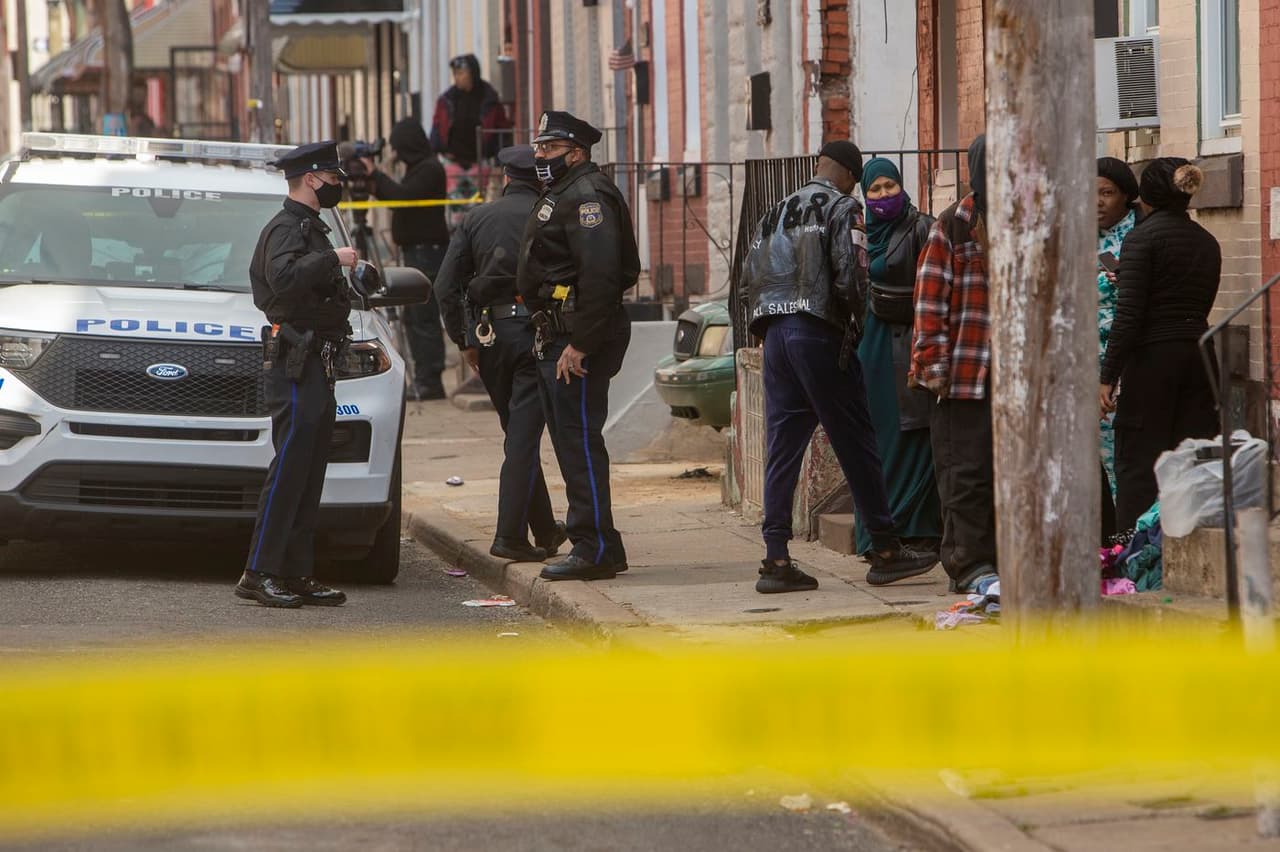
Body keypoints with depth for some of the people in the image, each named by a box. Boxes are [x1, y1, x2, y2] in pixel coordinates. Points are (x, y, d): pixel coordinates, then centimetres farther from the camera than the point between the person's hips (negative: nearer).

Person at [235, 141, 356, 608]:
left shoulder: (309, 228, 22)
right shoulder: (285, 228, -11)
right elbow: (283, 277, -31)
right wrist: (333, 259, -26)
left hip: (315, 365, 11)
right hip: (294, 366, -11)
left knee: (309, 477, 9)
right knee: (289, 473, -13)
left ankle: (297, 576, 12)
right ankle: (258, 574, -13)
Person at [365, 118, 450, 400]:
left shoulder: (429, 169, -12)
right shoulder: (419, 167, 18)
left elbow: (402, 196, -23)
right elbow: (400, 199, 21)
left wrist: (376, 174, -13)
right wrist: (375, 179, 10)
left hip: (427, 251, -10)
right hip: (417, 251, 10)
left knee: (424, 317, -10)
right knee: (413, 316, 11)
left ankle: (430, 382, -9)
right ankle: (424, 380, 15)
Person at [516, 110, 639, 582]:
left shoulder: (587, 197, -14)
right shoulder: (559, 195, 21)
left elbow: (599, 275, -24)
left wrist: (580, 344, -26)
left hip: (579, 337, -11)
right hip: (557, 337, 11)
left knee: (579, 440, -10)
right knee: (571, 441, 13)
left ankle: (595, 550, -9)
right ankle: (596, 546, 18)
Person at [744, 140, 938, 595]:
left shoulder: (775, 214, 19)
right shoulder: (842, 208, -2)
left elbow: (752, 277, 16)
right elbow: (850, 272, -14)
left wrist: (767, 331, 15)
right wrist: (852, 326, -3)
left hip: (775, 334, 6)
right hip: (819, 332, -6)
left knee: (782, 448, 6)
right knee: (856, 444, 1)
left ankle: (776, 559, 0)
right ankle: (885, 551, 5)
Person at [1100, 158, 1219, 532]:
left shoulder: (1143, 236, -8)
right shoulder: (1208, 242, 11)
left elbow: (1129, 314, -14)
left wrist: (1108, 377, -13)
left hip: (1153, 358, -6)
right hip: (1199, 355, 6)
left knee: (1138, 465, -2)